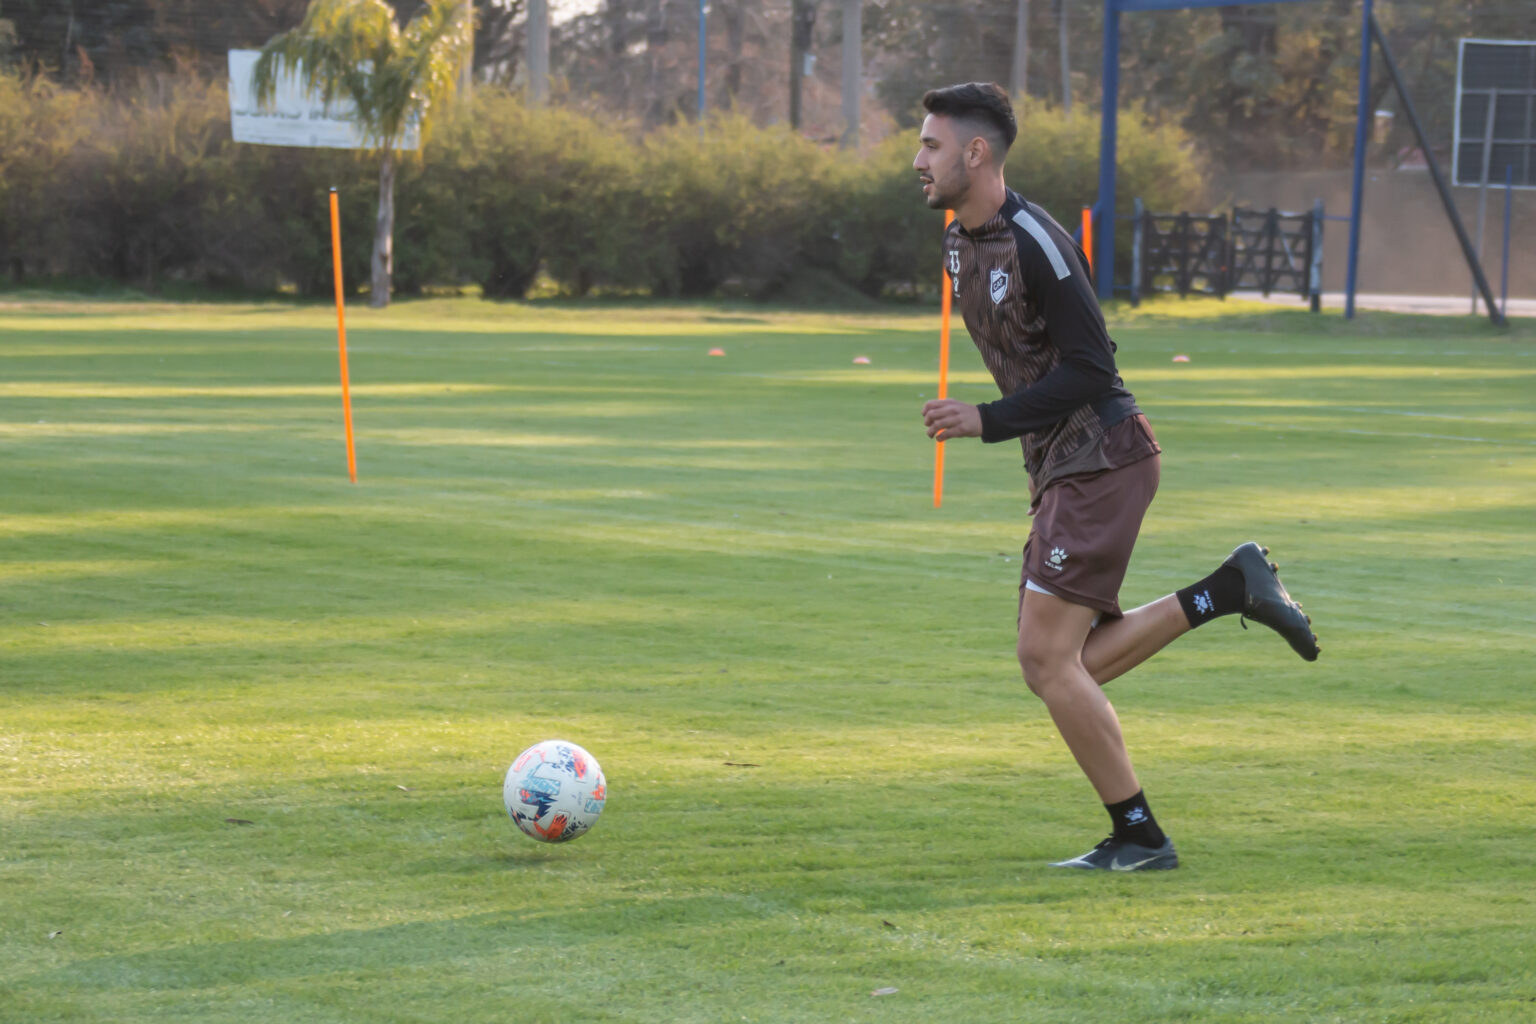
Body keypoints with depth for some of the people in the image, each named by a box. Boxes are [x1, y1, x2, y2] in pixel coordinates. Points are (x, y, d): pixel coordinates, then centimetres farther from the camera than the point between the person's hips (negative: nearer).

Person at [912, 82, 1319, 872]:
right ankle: (1230, 589, 13)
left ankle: (1139, 836, -2)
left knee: (1048, 659, -11)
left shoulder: (1035, 243, -17)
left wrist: (987, 421, -21)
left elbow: (1090, 367, -19)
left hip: (1102, 460, -10)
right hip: (1059, 467, 10)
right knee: (1059, 668, 7)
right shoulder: (960, 245, 12)